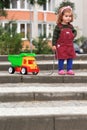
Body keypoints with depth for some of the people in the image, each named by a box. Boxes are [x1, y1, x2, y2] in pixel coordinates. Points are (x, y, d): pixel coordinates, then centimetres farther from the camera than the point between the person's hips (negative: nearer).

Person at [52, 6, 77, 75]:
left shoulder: (70, 26, 6)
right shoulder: (58, 27, -9)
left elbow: (74, 31, 21)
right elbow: (55, 36, -9)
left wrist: (74, 35, -2)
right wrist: (54, 45, -12)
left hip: (70, 45, 5)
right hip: (61, 46, -5)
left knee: (70, 58, 6)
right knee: (61, 58, 0)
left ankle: (69, 69, 14)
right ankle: (61, 70, 9)